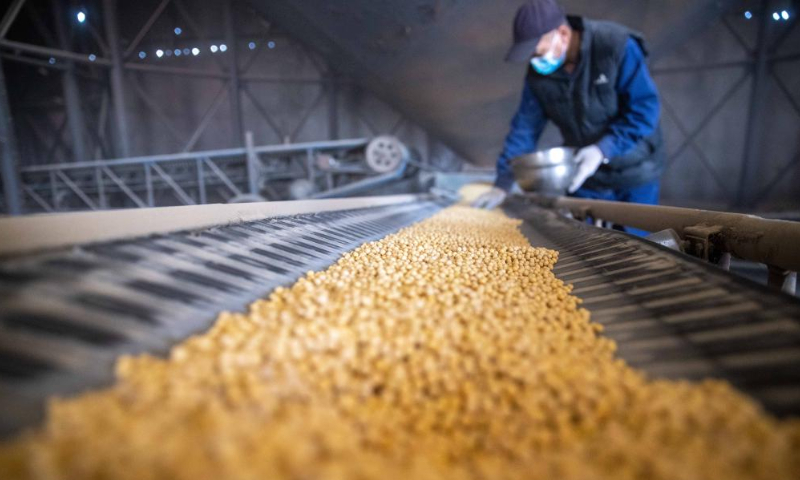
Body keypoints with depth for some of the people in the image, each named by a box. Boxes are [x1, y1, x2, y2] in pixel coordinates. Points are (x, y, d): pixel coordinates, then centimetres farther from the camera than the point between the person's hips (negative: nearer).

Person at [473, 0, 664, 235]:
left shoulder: (618, 47, -20)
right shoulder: (538, 73, -7)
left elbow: (645, 108, -20)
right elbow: (524, 128, -5)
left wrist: (603, 149, -33)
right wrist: (501, 186, -11)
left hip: (633, 171, -3)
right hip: (585, 173, 4)